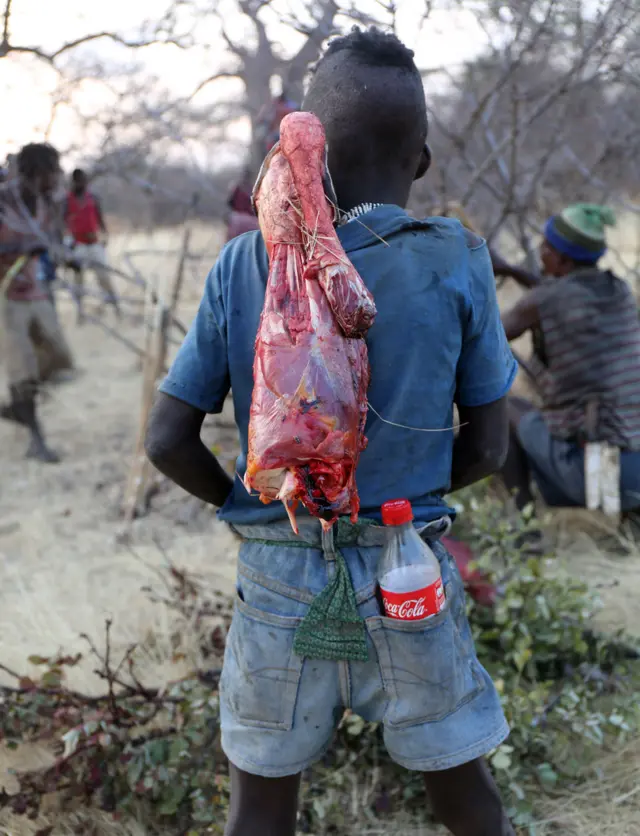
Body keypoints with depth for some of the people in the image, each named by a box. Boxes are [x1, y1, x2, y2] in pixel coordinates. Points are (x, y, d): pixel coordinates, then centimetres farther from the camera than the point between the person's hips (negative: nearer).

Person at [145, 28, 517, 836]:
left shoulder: (243, 266, -8)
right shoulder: (457, 262, -10)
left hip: (280, 576, 1)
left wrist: (244, 504, 10)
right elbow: (486, 447, -5)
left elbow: (168, 441, -7)